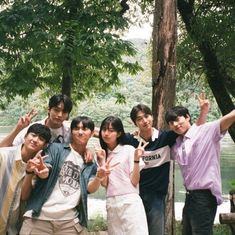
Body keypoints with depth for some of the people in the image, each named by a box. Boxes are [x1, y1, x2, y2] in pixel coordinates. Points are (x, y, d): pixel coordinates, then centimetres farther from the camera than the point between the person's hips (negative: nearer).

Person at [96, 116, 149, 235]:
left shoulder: (129, 150, -1)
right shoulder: (103, 153, 11)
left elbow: (134, 181, -6)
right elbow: (104, 183, 1)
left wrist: (136, 159, -15)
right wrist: (102, 160, -5)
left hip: (130, 202, -4)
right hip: (111, 204, 4)